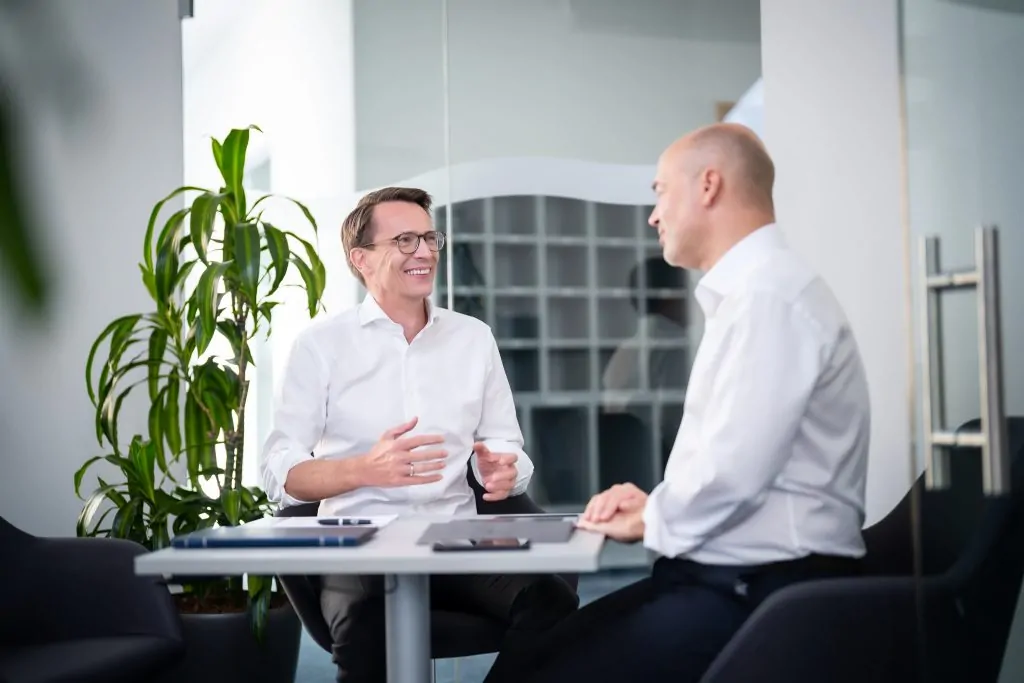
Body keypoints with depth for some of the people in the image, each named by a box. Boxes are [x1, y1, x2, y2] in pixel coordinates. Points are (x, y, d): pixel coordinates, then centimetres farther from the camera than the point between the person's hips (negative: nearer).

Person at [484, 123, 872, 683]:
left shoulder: (769, 292, -16)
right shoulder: (747, 290, 18)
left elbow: (735, 467, -22)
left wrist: (649, 520, -5)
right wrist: (655, 505, 7)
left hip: (763, 592, -10)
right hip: (727, 577, 10)